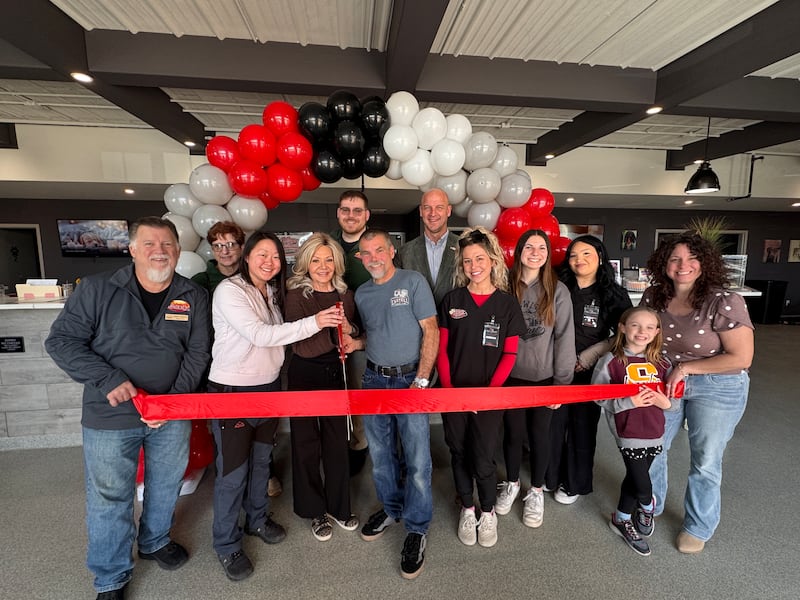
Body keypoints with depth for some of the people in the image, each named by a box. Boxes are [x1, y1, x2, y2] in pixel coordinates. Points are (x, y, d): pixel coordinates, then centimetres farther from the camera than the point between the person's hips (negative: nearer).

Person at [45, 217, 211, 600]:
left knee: (166, 485, 21)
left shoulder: (194, 297, -4)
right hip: (110, 415, -2)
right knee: (110, 497, 11)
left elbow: (197, 353, -2)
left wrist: (176, 400, -12)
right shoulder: (96, 290, -9)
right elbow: (61, 341, -7)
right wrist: (108, 380, -19)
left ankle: (155, 542, 49)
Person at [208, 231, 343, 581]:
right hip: (231, 390, -7)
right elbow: (259, 335, -27)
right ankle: (226, 545, 26)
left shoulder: (272, 292, 7)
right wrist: (314, 323, -30)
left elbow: (277, 335, 7)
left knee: (261, 459, 21)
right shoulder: (229, 290, -17)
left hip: (268, 387, 7)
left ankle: (257, 519, 43)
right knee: (233, 470, 4)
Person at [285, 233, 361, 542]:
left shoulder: (345, 295, 2)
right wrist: (333, 332, -29)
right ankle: (314, 510, 30)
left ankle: (339, 506, 32)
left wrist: (350, 331, -9)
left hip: (336, 374, 3)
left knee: (338, 441, 12)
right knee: (307, 444, 9)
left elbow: (354, 336, 14)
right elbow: (302, 347, -17)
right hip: (304, 377, -3)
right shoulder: (296, 295, -10)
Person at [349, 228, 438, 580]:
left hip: (409, 379, -5)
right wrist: (355, 343, -2)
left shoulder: (414, 282, -7)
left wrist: (421, 380, -16)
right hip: (374, 379, 5)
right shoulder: (361, 293, 10)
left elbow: (431, 331, -11)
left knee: (417, 458, 0)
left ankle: (417, 529, 19)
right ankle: (391, 508, 38)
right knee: (380, 453, 16)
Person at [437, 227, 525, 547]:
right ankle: (467, 509, 37)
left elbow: (509, 354, -2)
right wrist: (447, 387, -8)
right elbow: (442, 348, 1)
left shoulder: (507, 303, -2)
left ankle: (488, 512, 32)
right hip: (454, 393, 2)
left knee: (483, 459, 4)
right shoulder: (452, 300, 1)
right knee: (459, 454, 14)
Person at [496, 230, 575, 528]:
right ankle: (511, 484, 37)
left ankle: (536, 491, 34)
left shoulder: (558, 291, -5)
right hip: (510, 376, 1)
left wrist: (562, 380, -5)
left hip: (543, 377, 0)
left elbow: (564, 337, -4)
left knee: (539, 434, 13)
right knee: (512, 432, 13)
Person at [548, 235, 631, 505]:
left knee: (583, 426, 11)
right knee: (553, 423, 9)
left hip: (589, 373, -1)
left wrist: (587, 357, -8)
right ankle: (550, 476, 32)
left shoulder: (614, 295, -3)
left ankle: (575, 483, 32)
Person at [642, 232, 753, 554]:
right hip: (665, 381, 5)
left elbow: (741, 358, -20)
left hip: (717, 388, -4)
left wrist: (685, 368, -19)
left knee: (705, 462, 11)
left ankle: (698, 527, 37)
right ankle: (650, 505, 43)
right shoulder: (653, 296, -7)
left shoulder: (724, 301, -23)